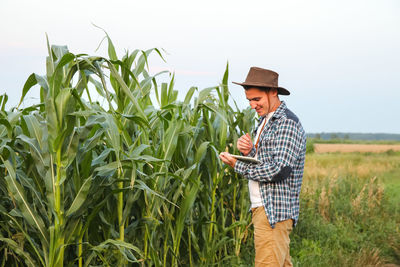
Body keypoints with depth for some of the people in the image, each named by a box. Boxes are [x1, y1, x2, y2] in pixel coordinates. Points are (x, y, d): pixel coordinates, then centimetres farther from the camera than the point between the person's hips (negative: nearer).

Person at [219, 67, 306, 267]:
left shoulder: (287, 123, -13)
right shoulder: (264, 121, 18)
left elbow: (278, 170, -21)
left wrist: (237, 165, -12)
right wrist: (248, 151, -2)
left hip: (274, 212, -10)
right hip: (262, 207, 10)